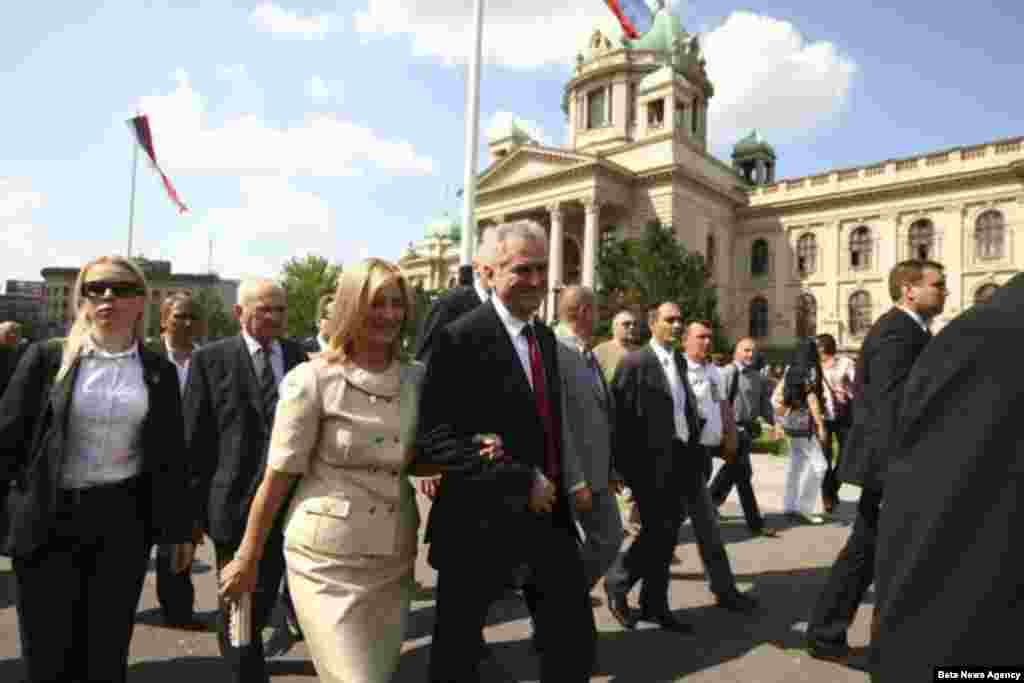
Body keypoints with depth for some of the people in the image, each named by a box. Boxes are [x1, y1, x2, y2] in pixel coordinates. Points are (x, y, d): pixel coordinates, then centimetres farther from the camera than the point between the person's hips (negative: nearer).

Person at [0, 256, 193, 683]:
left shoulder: (159, 371, 3)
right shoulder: (47, 357, -1)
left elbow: (171, 455, 6)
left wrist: (180, 529, 7)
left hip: (124, 520, 1)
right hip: (49, 518, -1)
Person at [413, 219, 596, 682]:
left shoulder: (546, 338, 9)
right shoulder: (460, 339, -16)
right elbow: (439, 441, -22)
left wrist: (554, 488, 10)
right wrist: (522, 481, -20)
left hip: (549, 515, 7)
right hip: (481, 522, -6)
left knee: (575, 646, 13)